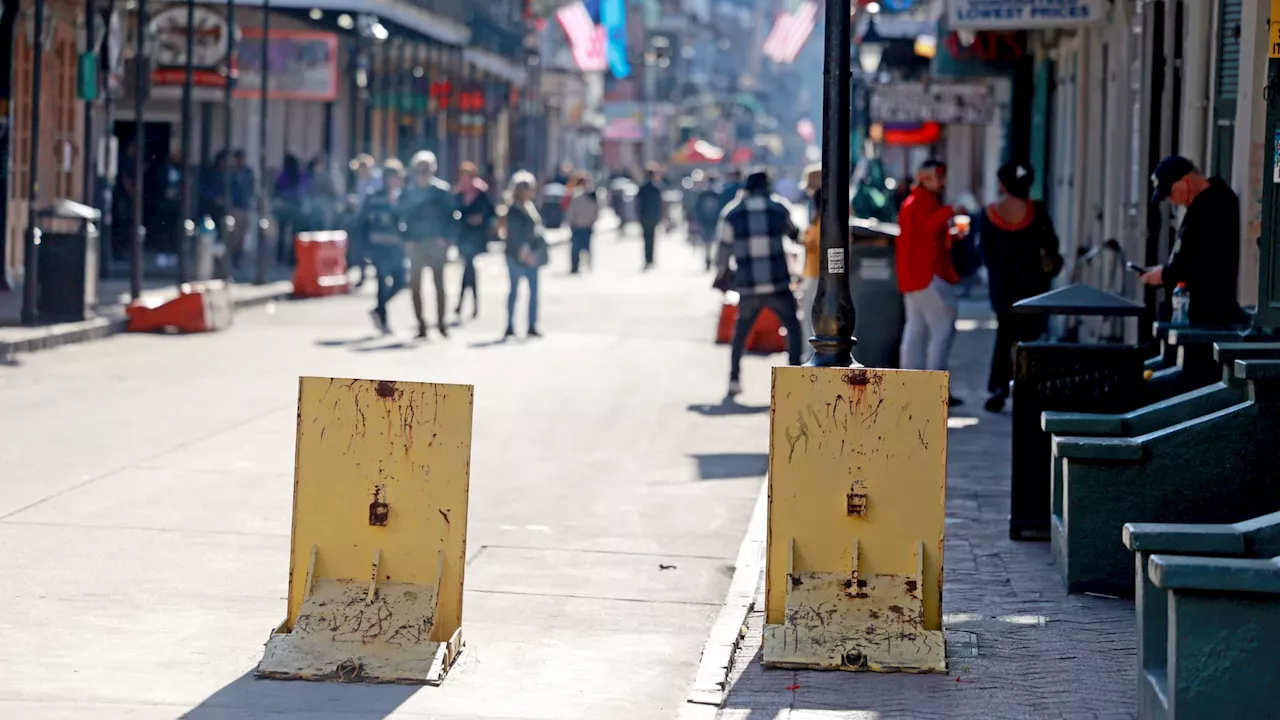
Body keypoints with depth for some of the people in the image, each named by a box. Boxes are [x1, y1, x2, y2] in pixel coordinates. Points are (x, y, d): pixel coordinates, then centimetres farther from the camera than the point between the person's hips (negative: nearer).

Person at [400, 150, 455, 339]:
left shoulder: (442, 189, -3)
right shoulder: (409, 192, 2)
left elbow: (449, 215, -3)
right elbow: (404, 217, 4)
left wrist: (444, 238, -13)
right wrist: (407, 240, -8)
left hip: (436, 243, -2)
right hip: (415, 243, 2)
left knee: (439, 283, 3)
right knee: (415, 284, 1)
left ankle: (441, 322, 10)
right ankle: (421, 324, 8)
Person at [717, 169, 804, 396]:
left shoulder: (732, 213, 0)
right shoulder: (778, 208, 0)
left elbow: (725, 249, 3)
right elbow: (793, 234, 16)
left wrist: (723, 272, 19)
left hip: (747, 287, 1)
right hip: (778, 286, -1)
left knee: (741, 332, 20)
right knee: (793, 327, 13)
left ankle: (734, 379, 16)